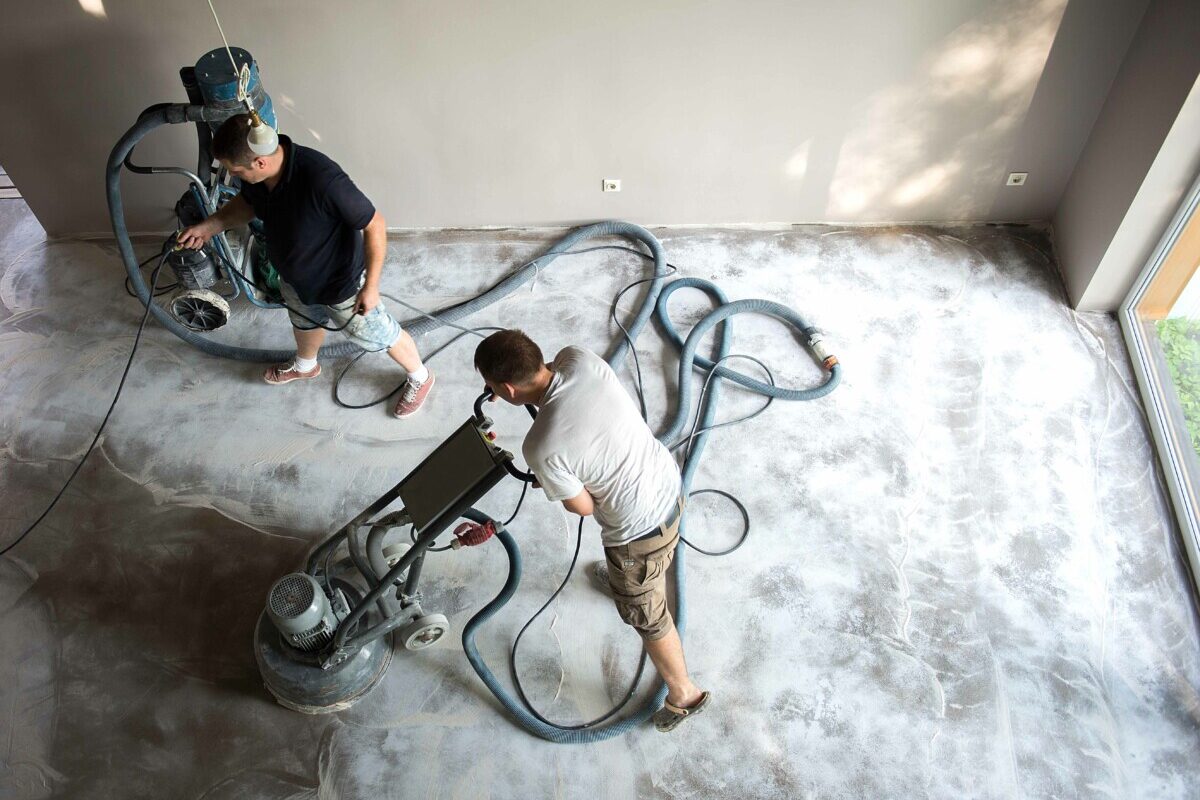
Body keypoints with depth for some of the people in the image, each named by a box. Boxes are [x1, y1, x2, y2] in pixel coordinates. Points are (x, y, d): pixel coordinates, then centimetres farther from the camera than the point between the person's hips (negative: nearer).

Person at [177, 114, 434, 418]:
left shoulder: (322, 180, -42)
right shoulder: (257, 174, -19)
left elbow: (375, 225, -31)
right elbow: (248, 202, 6)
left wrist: (370, 286, -25)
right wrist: (211, 225, -8)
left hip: (339, 283, -7)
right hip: (294, 277, 7)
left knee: (377, 334, 16)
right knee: (304, 322, 34)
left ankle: (420, 377, 44)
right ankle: (305, 366, 66)